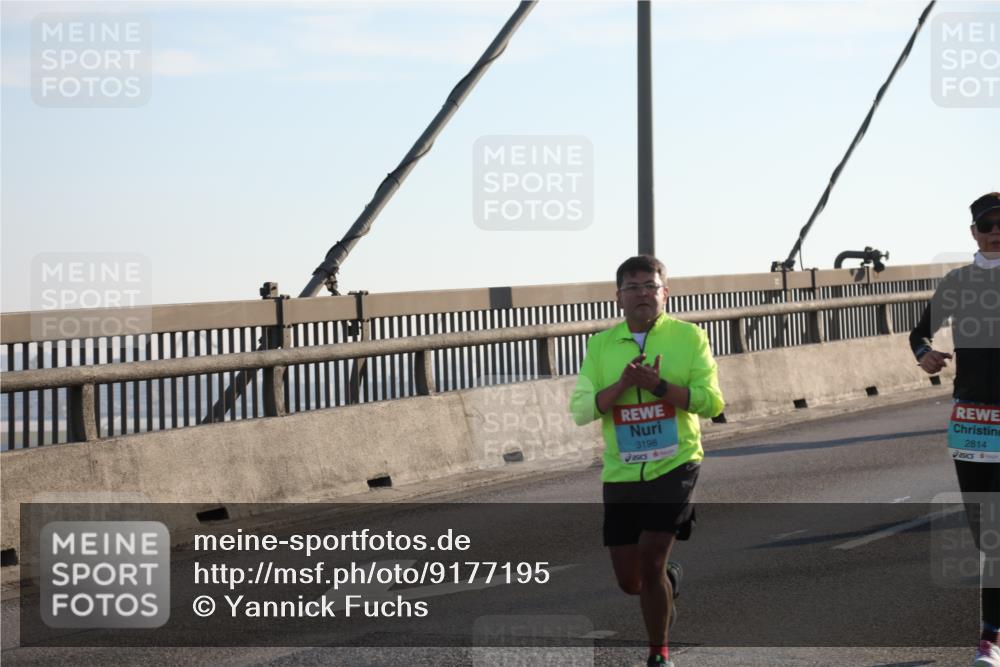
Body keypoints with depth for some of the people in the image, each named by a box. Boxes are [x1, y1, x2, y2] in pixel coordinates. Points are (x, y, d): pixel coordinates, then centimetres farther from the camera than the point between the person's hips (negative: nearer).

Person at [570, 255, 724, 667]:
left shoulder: (689, 337, -1)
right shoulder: (601, 346, 5)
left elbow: (712, 402, -7)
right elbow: (580, 409, -3)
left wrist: (658, 385, -19)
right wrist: (622, 384, -18)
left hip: (674, 466, -3)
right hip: (621, 474, 3)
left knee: (650, 560, -13)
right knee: (629, 580, 6)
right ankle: (668, 577, 42)